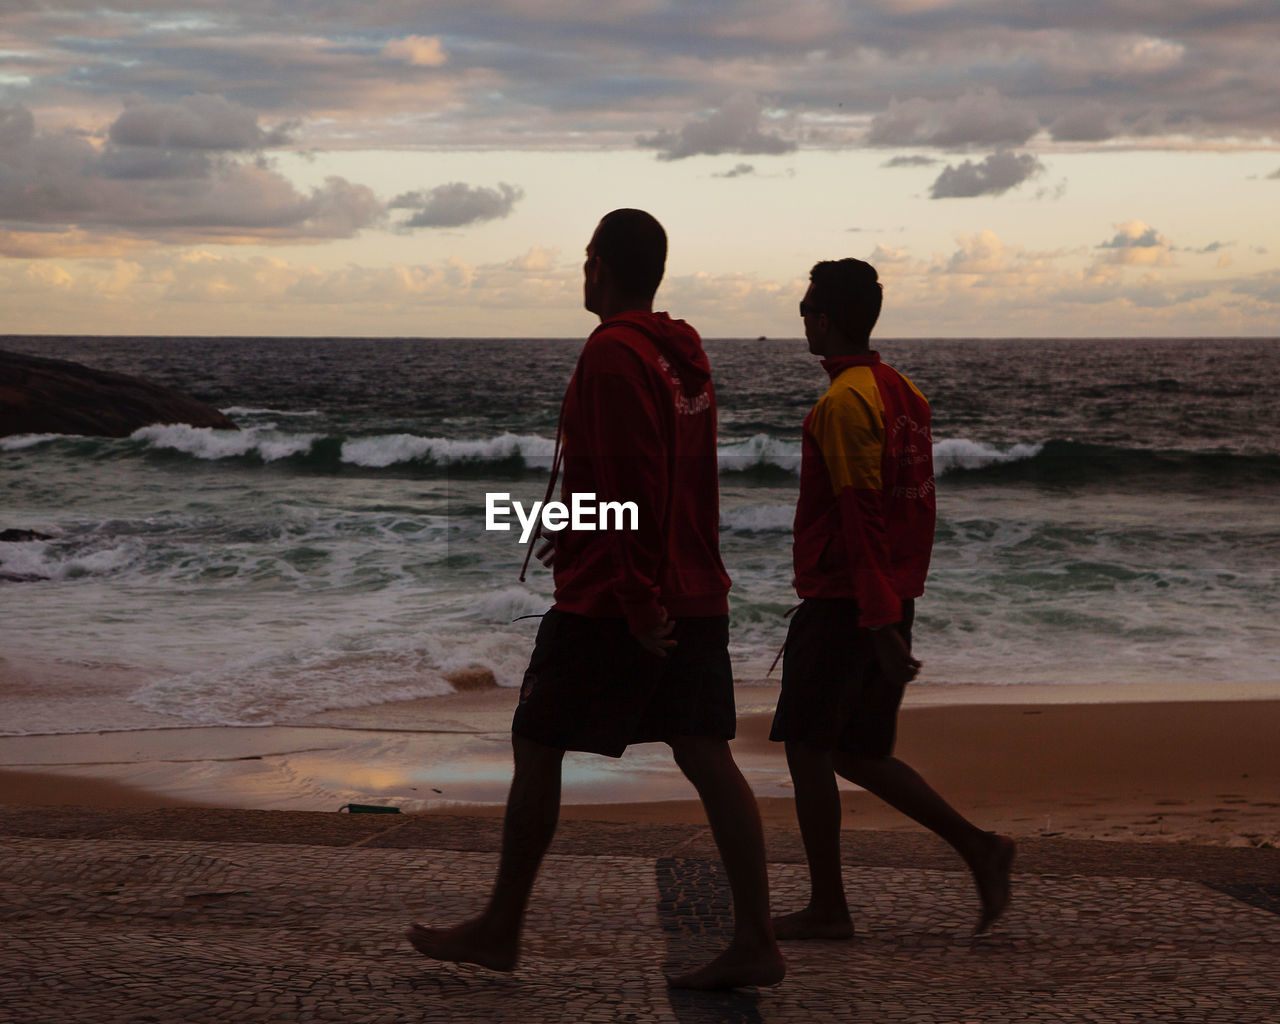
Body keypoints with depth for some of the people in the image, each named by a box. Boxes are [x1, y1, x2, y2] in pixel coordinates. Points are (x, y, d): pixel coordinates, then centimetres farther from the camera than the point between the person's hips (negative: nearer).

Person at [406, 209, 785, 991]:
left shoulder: (613, 353, -14)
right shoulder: (685, 353, 13)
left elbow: (633, 489, -22)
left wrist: (637, 601, -22)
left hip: (611, 603, -8)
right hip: (695, 596, 8)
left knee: (536, 747, 5)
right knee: (707, 757, 5)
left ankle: (501, 930, 16)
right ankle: (757, 943, 2)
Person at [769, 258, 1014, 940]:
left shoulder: (843, 402, -15)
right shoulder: (904, 393, 13)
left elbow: (860, 518, -21)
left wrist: (879, 622, -22)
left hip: (843, 604, -9)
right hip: (890, 601, 9)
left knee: (807, 749, 1)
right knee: (858, 756, 15)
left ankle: (827, 909, 6)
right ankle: (977, 848, 8)